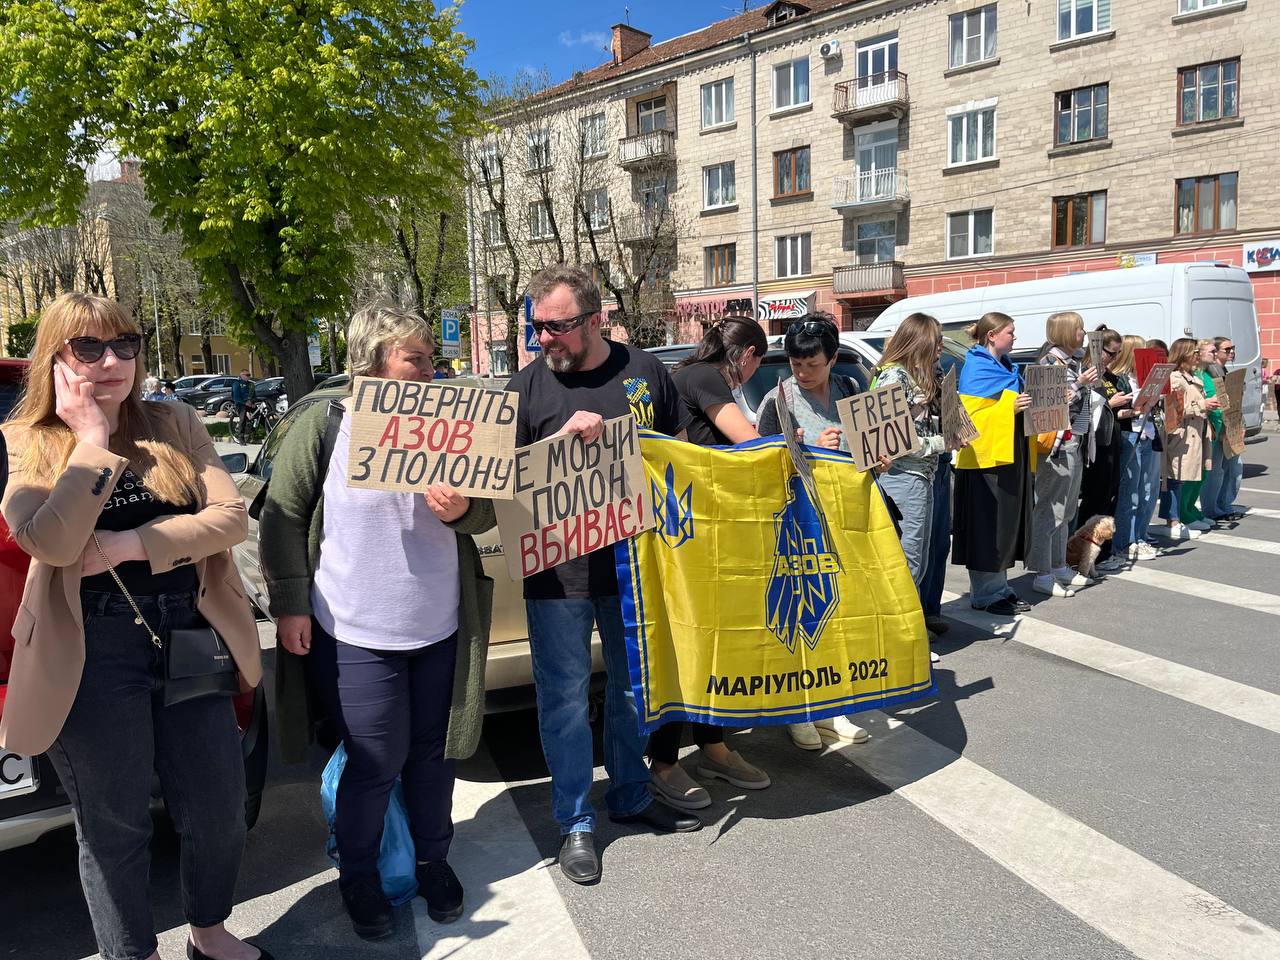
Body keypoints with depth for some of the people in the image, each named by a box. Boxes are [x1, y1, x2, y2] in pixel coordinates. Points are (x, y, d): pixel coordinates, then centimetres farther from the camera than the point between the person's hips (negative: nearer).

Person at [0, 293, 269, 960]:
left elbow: (231, 517, -7)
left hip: (189, 636, 3)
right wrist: (93, 442, -15)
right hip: (93, 653, -3)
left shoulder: (175, 425, 5)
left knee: (219, 810, 14)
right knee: (115, 825, 12)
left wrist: (131, 544, -15)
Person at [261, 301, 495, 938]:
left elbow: (485, 513, 10)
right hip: (355, 636, -4)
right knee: (376, 764, 5)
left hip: (442, 630, 4)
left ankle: (433, 860, 37)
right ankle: (358, 876, 30)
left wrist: (462, 511, -13)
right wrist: (290, 604, -6)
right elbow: (284, 517, -4)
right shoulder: (323, 423, -7)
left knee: (433, 754, 15)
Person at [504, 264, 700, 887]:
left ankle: (630, 795, 38)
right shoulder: (526, 387, -3)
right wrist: (563, 437, -21)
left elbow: (680, 450, 13)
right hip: (557, 571, -2)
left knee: (634, 684, 17)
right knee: (565, 697, 5)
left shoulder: (645, 371, 2)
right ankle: (575, 823, 22)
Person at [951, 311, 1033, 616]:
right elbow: (971, 416, -19)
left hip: (1010, 456, 10)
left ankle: (1000, 588, 22)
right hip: (986, 458, -9)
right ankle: (984, 594, 3)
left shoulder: (1007, 367, 17)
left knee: (1007, 523, 13)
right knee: (987, 527, -5)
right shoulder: (976, 370, -10)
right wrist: (1010, 407, -26)